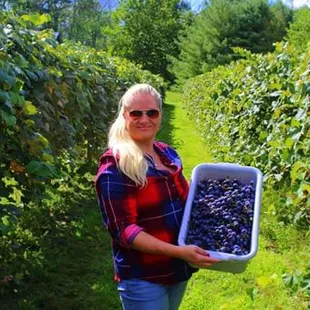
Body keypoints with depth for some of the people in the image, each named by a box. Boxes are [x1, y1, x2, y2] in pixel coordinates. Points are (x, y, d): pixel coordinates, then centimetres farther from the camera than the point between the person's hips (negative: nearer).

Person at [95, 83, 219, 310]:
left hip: (178, 268, 7)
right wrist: (179, 252, -27)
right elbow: (124, 230, -22)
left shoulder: (168, 154, 3)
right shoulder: (115, 167, -18)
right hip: (143, 278, -7)